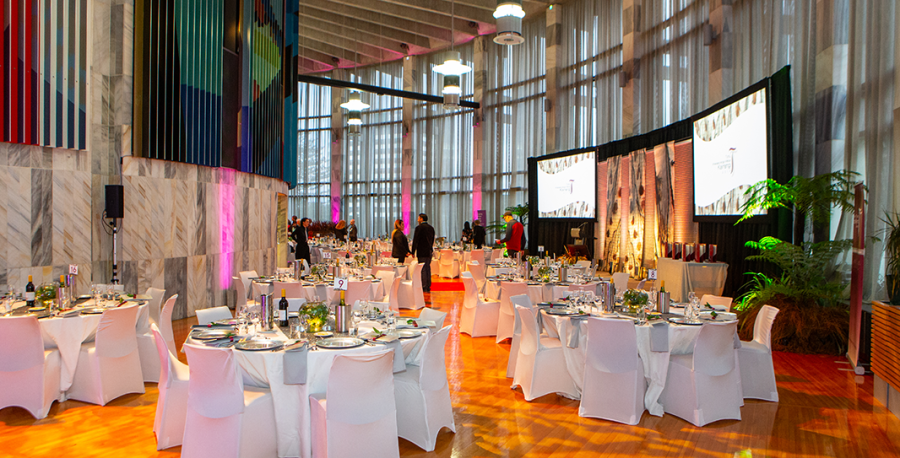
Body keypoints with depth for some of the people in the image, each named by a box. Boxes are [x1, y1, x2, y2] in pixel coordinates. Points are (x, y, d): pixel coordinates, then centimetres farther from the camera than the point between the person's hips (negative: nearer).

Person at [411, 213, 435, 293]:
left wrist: (413, 251, -4)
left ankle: (424, 287, -3)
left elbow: (415, 240, -10)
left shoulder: (419, 227, -10)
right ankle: (428, 287, 16)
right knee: (428, 268, 12)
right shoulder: (431, 228, 11)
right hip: (429, 252, 7)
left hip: (421, 252, -7)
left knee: (423, 269, -3)